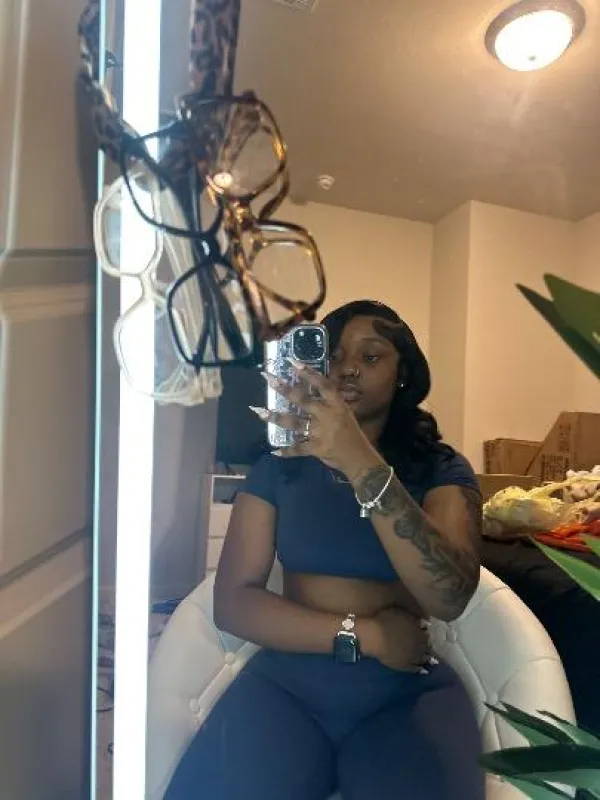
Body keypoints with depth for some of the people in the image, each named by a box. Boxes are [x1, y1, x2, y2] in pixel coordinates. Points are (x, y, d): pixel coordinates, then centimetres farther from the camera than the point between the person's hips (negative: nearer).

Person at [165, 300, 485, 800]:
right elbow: (233, 601, -2)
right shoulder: (278, 466, 5)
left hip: (409, 691, 0)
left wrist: (362, 464, -30)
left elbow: (450, 597, -18)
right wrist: (363, 635, -12)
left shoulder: (441, 469, 1)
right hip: (286, 679, 1)